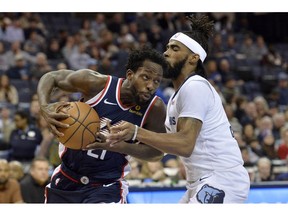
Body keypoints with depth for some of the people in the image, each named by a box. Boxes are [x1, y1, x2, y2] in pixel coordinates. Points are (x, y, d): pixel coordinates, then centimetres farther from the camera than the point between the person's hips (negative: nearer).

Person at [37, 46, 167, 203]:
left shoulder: (155, 108, -16)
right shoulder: (97, 83, -17)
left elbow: (156, 151, -9)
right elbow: (51, 77, -3)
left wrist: (119, 146, -27)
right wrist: (44, 108, -25)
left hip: (107, 186, -2)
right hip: (66, 179, 2)